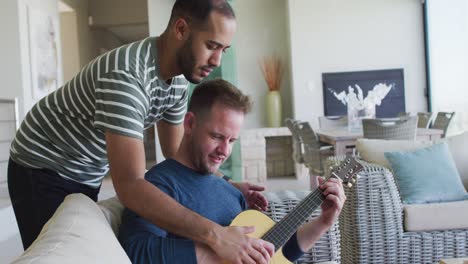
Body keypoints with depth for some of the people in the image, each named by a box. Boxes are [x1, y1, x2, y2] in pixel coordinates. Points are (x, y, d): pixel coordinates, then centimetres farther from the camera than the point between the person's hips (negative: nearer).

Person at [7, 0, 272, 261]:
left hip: (89, 175, 7)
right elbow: (130, 187, -42)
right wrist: (215, 235, -47)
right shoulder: (127, 75, -36)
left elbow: (176, 156, 2)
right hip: (44, 170, -7)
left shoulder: (179, 80, -9)